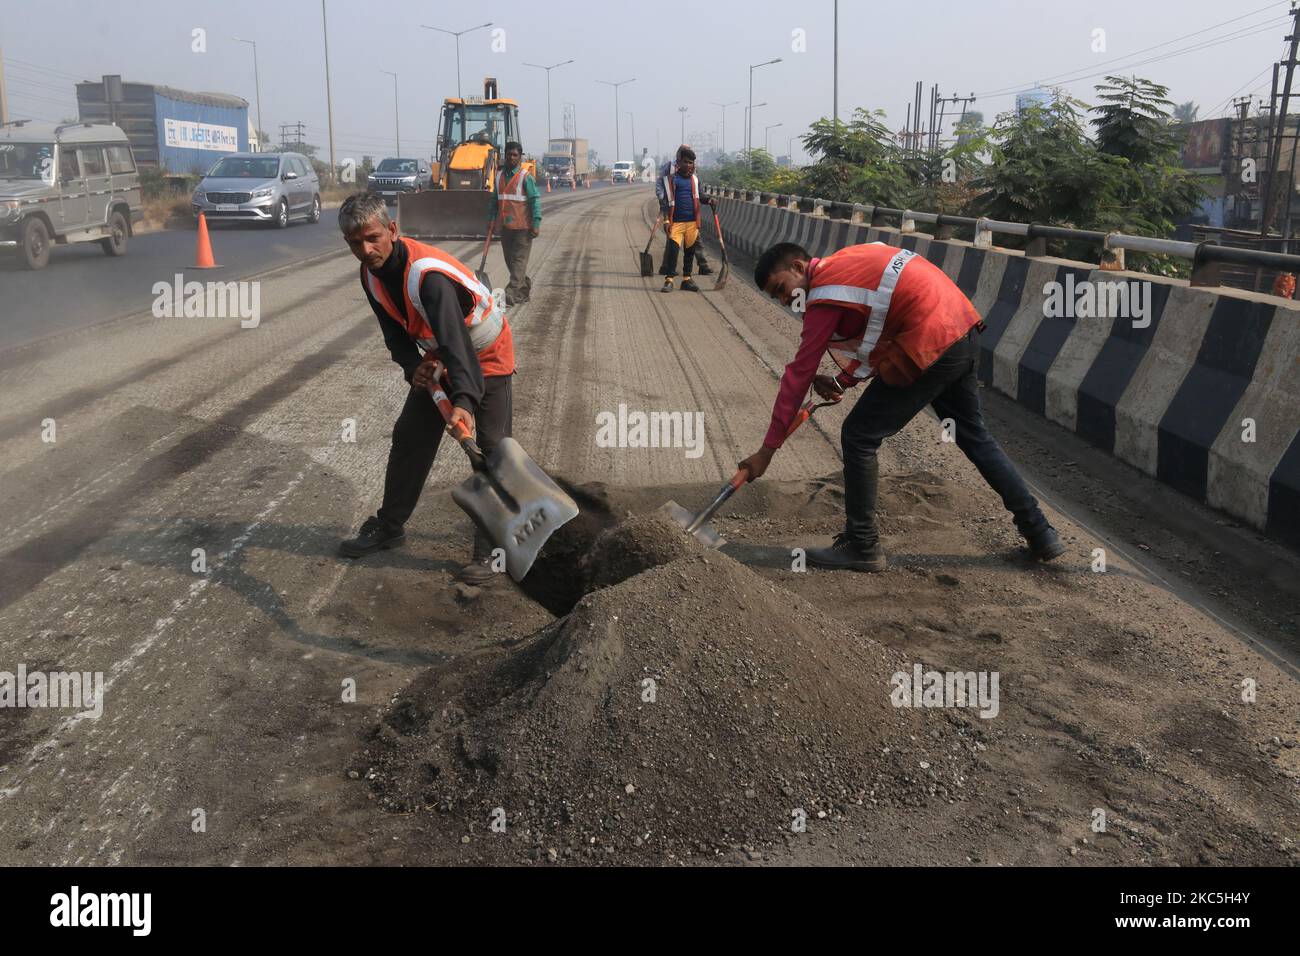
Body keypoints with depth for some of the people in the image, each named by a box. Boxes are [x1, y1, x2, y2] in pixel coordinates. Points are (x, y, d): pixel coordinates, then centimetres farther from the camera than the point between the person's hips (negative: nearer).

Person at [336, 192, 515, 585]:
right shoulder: (371, 274, -9)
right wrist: (413, 366, -21)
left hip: (486, 357, -8)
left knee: (493, 449, -13)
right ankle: (389, 526, 27)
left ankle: (488, 548, -4)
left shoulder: (428, 273, -36)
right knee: (409, 436, 12)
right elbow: (395, 332, 0)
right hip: (440, 359, 8)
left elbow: (455, 338, -48)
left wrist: (464, 400, -61)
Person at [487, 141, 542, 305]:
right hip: (504, 226, 7)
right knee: (510, 259, 11)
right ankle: (525, 289, 24)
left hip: (522, 226, -7)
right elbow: (495, 200, 19)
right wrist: (491, 220, 15)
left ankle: (512, 294, -11)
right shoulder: (500, 176, 13)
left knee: (519, 259, -6)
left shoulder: (525, 176, -5)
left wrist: (536, 224, -16)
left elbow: (535, 200, -9)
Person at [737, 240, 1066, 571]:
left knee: (858, 437, 0)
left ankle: (862, 546, 10)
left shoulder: (824, 295, -9)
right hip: (965, 330, 10)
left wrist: (767, 449, -6)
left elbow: (799, 374, -10)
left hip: (930, 346, -9)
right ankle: (1040, 533, 31)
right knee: (974, 435, 23)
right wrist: (840, 381, 10)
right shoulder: (848, 260, 16)